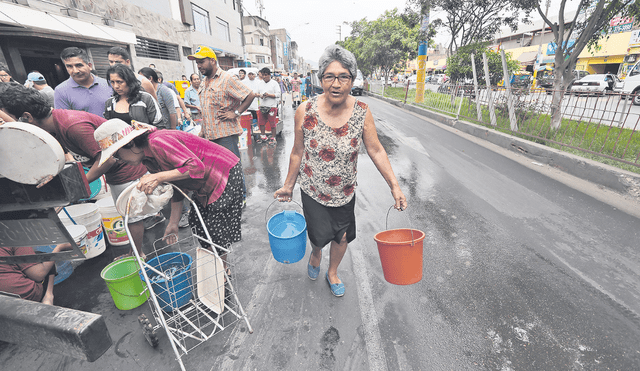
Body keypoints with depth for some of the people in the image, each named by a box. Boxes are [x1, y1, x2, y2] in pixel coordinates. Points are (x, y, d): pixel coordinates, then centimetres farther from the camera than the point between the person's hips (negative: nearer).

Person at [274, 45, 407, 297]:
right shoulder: (305, 112, -15)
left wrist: (394, 186, -11)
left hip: (345, 191, 2)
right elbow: (298, 152, -5)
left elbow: (376, 151, -7)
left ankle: (332, 273, 47)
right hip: (313, 190, -1)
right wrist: (288, 185, 4)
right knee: (321, 235, 2)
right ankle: (315, 253, 43)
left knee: (342, 237, 16)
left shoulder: (362, 112, -13)